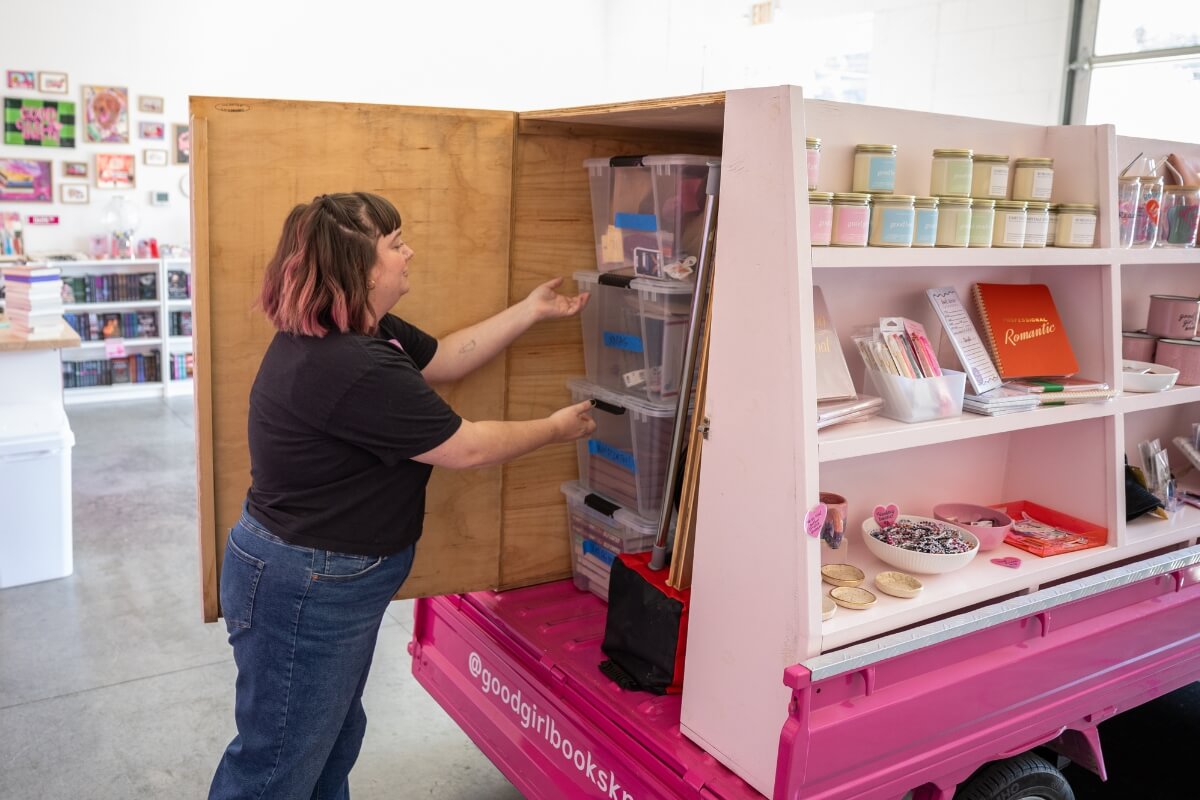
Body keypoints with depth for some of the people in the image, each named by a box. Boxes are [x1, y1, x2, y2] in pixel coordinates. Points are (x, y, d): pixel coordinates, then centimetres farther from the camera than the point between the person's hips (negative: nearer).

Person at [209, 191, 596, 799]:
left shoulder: (356, 332, 1)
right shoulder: (349, 369, -30)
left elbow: (441, 359, 13)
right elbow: (466, 448, -22)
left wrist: (532, 310, 12)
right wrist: (555, 428, -6)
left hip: (334, 579, 10)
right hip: (303, 592, -10)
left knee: (334, 739, 25)